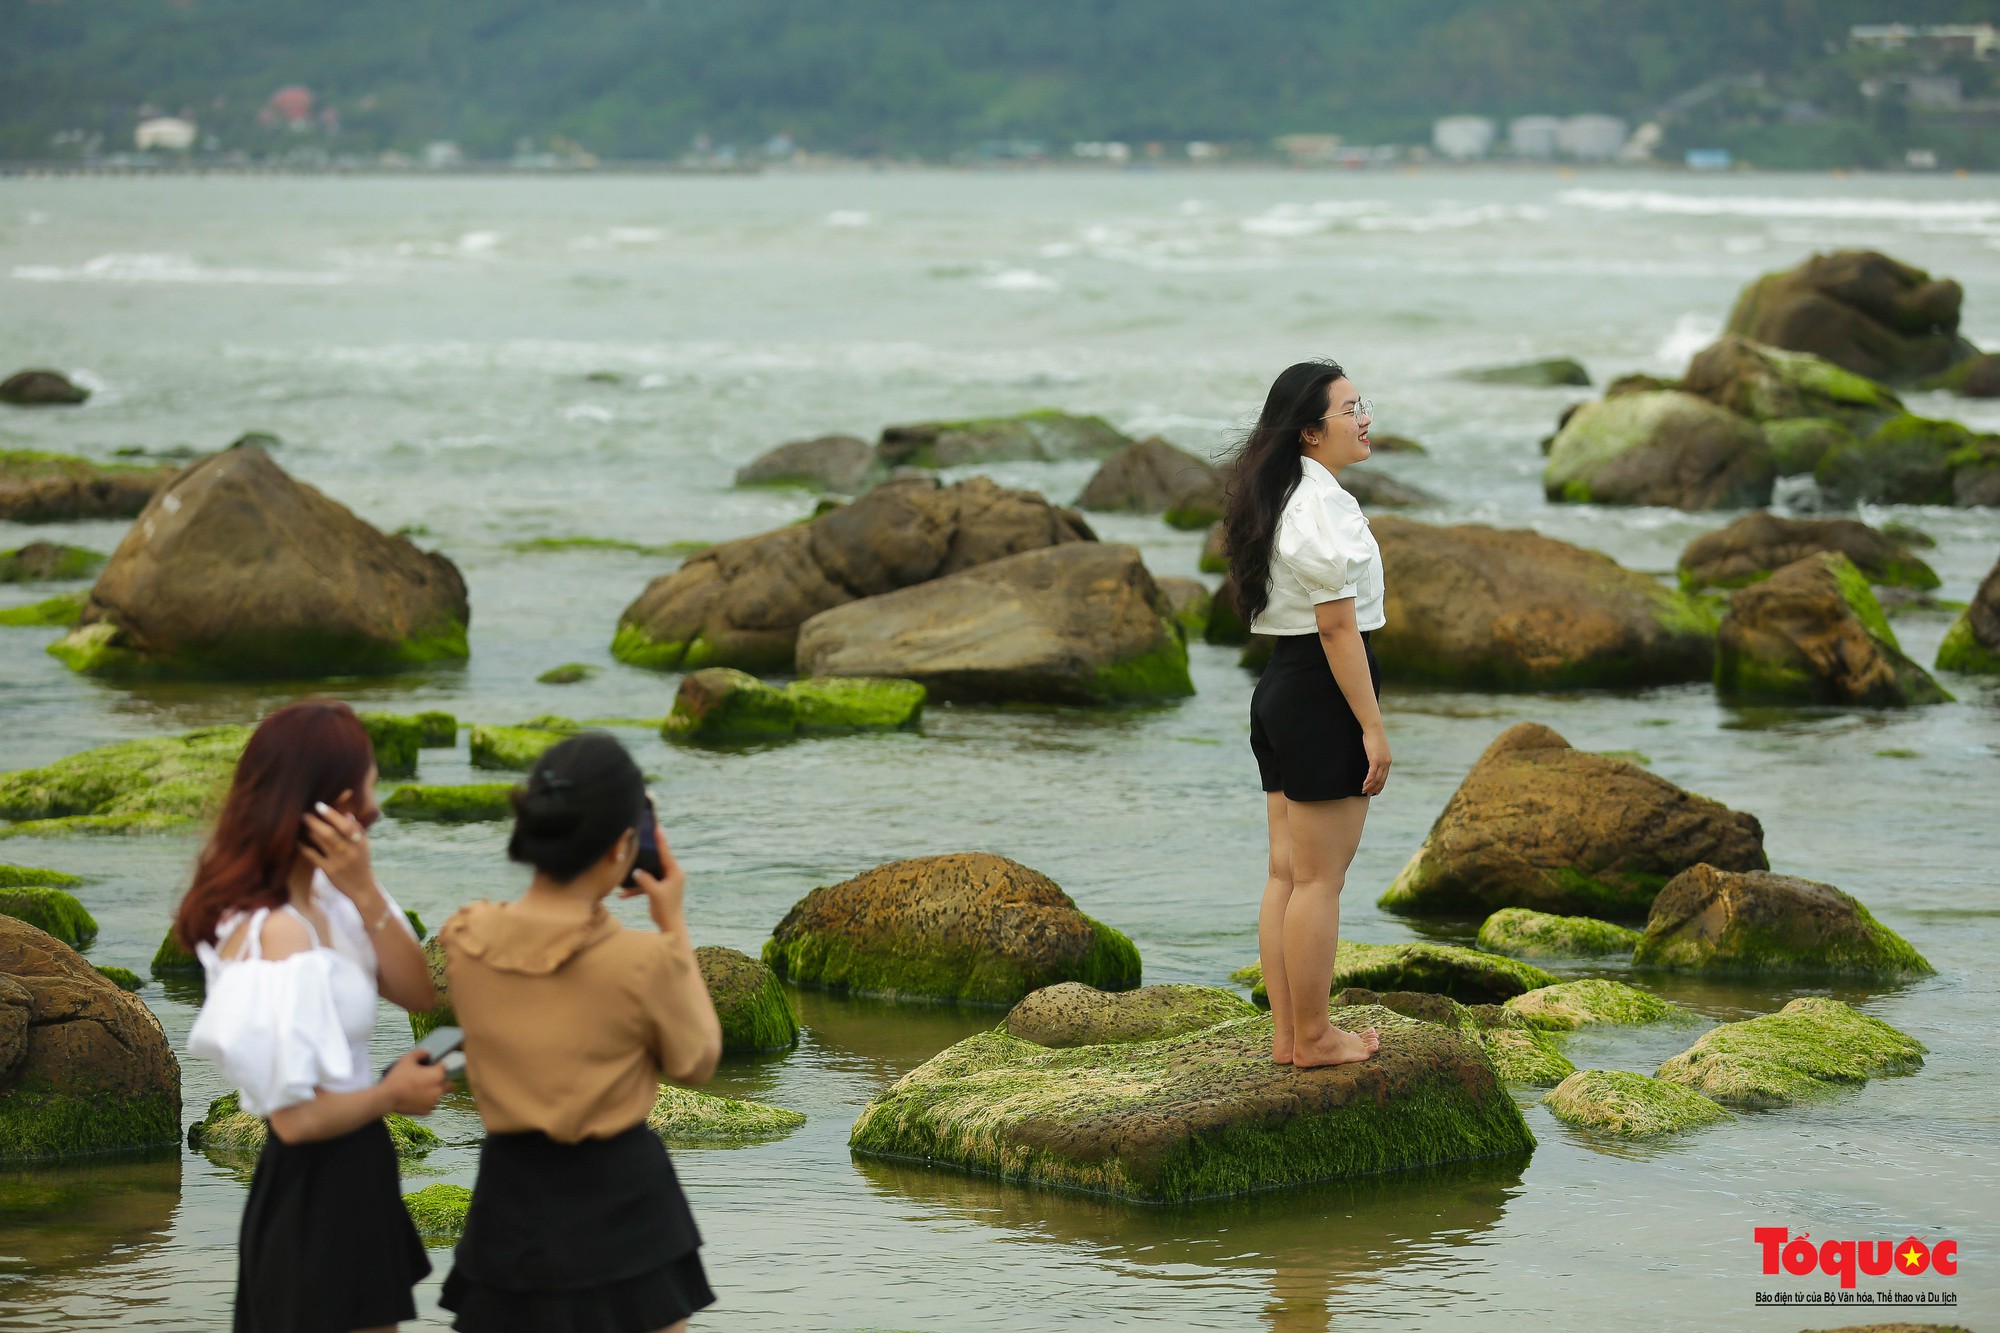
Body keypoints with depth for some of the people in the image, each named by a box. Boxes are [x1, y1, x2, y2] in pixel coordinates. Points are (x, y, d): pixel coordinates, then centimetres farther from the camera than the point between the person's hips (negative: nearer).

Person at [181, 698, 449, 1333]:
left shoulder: (322, 897, 1)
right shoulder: (277, 934, -26)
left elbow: (420, 993, 0)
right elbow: (296, 1114, -24)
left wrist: (364, 894, -13)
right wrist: (391, 1095, -7)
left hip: (341, 1184, 9)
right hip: (318, 1196, -9)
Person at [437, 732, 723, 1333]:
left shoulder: (465, 940, -8)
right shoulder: (645, 961, -21)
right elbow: (696, 1062, -2)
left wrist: (586, 898, 11)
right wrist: (673, 928, 0)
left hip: (514, 1198, 4)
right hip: (618, 1198, -4)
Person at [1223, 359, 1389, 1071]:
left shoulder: (1278, 499, 13)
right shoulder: (1324, 507, -18)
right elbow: (1337, 625, -20)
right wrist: (1372, 726, -18)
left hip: (1279, 688, 10)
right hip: (1323, 694, -10)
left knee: (1286, 873, 12)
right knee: (1319, 880, -2)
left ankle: (1287, 1034, 17)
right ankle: (1314, 1037, 5)